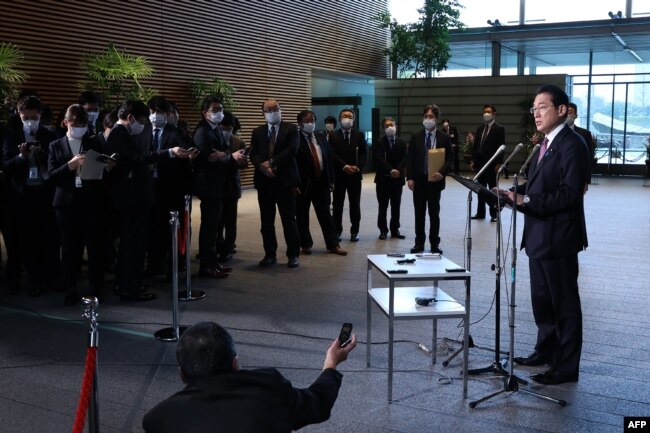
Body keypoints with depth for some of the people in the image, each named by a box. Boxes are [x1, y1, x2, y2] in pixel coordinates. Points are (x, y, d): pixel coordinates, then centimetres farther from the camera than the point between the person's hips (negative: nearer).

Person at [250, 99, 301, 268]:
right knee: (266, 221, 7)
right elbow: (253, 154, 2)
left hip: (285, 180, -3)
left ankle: (293, 255, 9)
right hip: (264, 181, 3)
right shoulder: (257, 132, 12)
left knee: (289, 219, 0)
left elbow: (292, 150, -11)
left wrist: (271, 162, -15)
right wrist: (263, 166, -17)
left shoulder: (291, 129, 3)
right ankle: (270, 254, 16)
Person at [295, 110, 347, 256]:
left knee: (325, 215, 8)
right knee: (302, 216, 6)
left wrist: (331, 180, 7)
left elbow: (329, 159, 13)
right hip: (303, 183, -5)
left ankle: (333, 245, 11)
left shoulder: (321, 138, 12)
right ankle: (306, 245, 17)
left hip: (321, 182, 5)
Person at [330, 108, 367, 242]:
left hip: (355, 174, 1)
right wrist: (344, 166, -17)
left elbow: (364, 153, 3)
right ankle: (337, 231, 11)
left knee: (355, 204, 5)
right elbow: (332, 154, -6)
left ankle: (354, 231, 12)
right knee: (338, 204, 4)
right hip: (339, 174, -1)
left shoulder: (359, 135, 8)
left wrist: (357, 167, -12)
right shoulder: (333, 135, 3)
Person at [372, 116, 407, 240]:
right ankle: (383, 230, 10)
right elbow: (379, 159, -12)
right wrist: (390, 170, -22)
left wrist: (398, 170, -17)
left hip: (397, 179, 2)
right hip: (383, 179, -2)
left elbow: (404, 159, -1)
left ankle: (395, 230, 14)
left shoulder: (402, 142, 8)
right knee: (383, 206, 3)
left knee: (396, 206, 7)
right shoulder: (379, 143, -1)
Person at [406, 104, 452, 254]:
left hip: (435, 180, -1)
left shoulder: (444, 138, 0)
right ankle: (419, 243, 15)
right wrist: (410, 178, -6)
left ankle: (435, 244, 13)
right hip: (418, 180, 1)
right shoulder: (415, 137, 4)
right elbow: (410, 158, 3)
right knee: (419, 213, 7)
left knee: (434, 213, 6)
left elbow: (449, 159, 0)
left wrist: (442, 173, -17)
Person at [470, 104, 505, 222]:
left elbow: (501, 147, -9)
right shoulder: (479, 129, 13)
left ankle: (494, 214, 8)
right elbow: (476, 146, 14)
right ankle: (480, 213, 16)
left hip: (492, 164, -5)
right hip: (480, 163, 5)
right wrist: (473, 160, 6)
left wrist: (499, 163, -15)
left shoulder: (499, 129, -4)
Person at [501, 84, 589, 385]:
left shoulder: (571, 145, -16)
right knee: (541, 300, 20)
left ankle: (566, 367, 12)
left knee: (564, 304, 2)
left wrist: (527, 200, -27)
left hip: (557, 239, -10)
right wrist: (517, 193, 0)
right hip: (538, 236, 10)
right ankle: (545, 351, 35)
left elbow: (568, 194, -23)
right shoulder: (546, 144, 14)